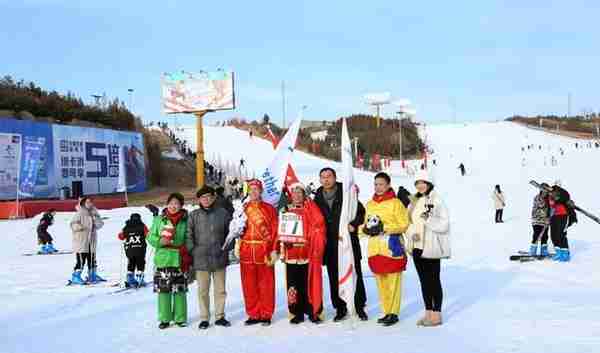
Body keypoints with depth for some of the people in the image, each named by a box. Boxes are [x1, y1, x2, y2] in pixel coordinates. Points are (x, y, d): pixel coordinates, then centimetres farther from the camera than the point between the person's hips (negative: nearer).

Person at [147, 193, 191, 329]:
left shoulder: (185, 220, 2)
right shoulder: (159, 219, 4)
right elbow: (151, 237, 7)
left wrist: (187, 256, -6)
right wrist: (160, 241, -13)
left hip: (179, 260, 0)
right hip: (163, 260, 0)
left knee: (180, 290, 7)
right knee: (163, 289, 3)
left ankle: (180, 318, 17)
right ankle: (164, 319, 15)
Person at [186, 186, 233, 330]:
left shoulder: (223, 213, 2)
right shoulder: (194, 215, 1)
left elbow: (229, 232, 10)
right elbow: (189, 235, 2)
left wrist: (226, 248, 5)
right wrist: (192, 252, -5)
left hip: (219, 258, 1)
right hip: (201, 259, -1)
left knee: (220, 289, 10)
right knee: (203, 290, 5)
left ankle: (220, 316, 22)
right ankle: (204, 318, 16)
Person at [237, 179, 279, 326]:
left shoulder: (269, 209, 4)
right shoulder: (242, 209, 11)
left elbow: (275, 231, 0)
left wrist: (274, 250, -7)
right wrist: (237, 247, 5)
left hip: (264, 252, -2)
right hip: (246, 252, 3)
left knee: (266, 285, 3)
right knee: (249, 285, 7)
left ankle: (266, 315, 11)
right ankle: (253, 314, 17)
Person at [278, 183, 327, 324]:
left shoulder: (310, 208, 3)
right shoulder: (287, 211, 14)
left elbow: (318, 224, -5)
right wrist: (283, 249, 9)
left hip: (308, 252, -3)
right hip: (292, 253, 3)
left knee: (309, 283, -1)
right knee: (294, 284, 4)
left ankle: (313, 312, 8)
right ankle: (297, 313, 13)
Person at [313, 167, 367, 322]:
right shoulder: (318, 198, 7)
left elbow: (361, 212, 1)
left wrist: (354, 224, -14)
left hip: (349, 241, -3)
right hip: (330, 244, 3)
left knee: (355, 275, 3)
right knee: (334, 278, 7)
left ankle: (360, 307, 14)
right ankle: (340, 308, 18)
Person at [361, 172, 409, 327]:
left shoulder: (395, 203, -4)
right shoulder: (370, 204, 13)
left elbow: (404, 225, -8)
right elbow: (366, 223, 21)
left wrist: (384, 228, -17)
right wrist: (366, 229, -1)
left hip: (392, 247, -5)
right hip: (375, 248, 6)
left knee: (393, 281, -2)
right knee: (381, 282, 9)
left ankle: (393, 313, 7)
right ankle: (387, 312, 19)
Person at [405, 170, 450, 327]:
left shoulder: (437, 201, -8)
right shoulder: (414, 202, 11)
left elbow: (444, 224, -12)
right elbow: (408, 222, 13)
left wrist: (428, 220, -25)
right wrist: (412, 233, -6)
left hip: (431, 248, -6)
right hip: (417, 247, 6)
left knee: (434, 280, 2)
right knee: (424, 280, 13)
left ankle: (437, 314, 11)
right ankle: (428, 312, 23)